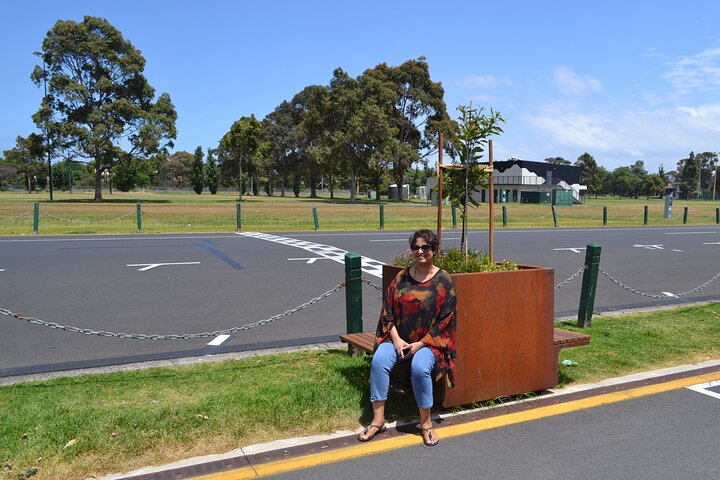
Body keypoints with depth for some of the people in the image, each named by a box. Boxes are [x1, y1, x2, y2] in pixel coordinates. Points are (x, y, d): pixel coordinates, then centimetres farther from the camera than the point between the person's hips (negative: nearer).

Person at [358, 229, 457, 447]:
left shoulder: (444, 281, -3)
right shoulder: (401, 278, 6)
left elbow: (445, 320, -6)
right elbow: (387, 311, 6)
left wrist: (420, 344, -12)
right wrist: (396, 339, -8)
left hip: (429, 341, -3)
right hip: (398, 338, 3)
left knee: (419, 367, -33)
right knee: (379, 361, -25)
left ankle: (426, 423, -10)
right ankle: (378, 420, -14)